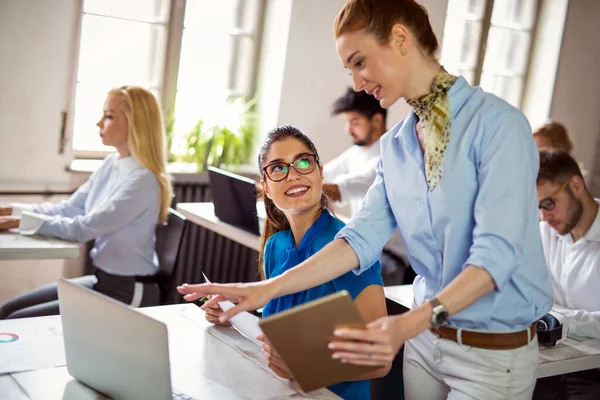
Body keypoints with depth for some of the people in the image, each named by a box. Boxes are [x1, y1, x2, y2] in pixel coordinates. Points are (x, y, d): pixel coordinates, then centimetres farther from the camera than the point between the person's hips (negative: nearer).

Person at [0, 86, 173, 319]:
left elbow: (84, 228, -24)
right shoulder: (111, 164, 5)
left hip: (128, 294, -9)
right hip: (102, 280, 9)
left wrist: (24, 221, -19)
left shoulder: (143, 180, -23)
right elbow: (69, 208, 6)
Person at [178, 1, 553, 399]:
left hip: (496, 349, -5)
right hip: (426, 337, 6)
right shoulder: (394, 145, 5)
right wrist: (268, 289, -9)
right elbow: (362, 237, -1)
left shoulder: (497, 123, -17)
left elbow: (496, 252, -24)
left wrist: (411, 322, -36)